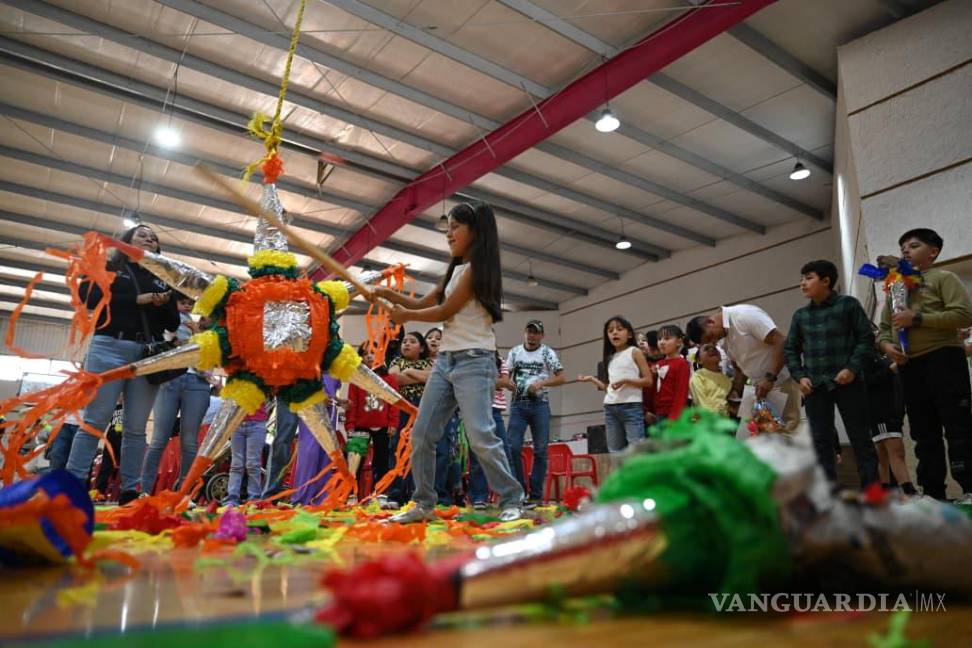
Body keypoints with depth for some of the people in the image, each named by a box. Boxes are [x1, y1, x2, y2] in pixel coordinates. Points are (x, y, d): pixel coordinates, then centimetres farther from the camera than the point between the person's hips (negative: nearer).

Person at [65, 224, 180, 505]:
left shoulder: (162, 280, 22)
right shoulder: (108, 268, 14)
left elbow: (173, 324, 17)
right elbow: (87, 296, -5)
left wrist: (164, 304, -4)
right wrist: (137, 300, -9)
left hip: (148, 354, 3)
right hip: (110, 347, -3)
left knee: (136, 428, 0)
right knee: (94, 422, -8)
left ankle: (130, 493, 1)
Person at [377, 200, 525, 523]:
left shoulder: (477, 268, -9)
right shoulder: (456, 270, 19)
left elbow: (444, 311, -10)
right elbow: (423, 303, 20)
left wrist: (405, 315, 4)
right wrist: (386, 293, 8)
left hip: (474, 362, -9)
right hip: (445, 360, 9)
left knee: (481, 437, -14)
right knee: (421, 435, 5)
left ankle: (511, 500, 0)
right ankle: (424, 504, 14)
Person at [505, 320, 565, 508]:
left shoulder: (548, 353, 3)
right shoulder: (514, 352, 12)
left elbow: (561, 378, 0)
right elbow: (506, 375, 15)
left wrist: (541, 383, -14)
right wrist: (509, 382, -8)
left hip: (540, 404, -2)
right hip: (518, 404, 2)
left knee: (540, 450, 0)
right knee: (513, 448, -5)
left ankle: (535, 495, 8)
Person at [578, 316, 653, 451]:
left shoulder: (635, 352, 2)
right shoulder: (611, 357, 18)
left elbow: (648, 380, -6)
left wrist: (626, 380, -17)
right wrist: (592, 380, 11)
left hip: (631, 406, -6)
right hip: (610, 407, 6)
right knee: (615, 451, 6)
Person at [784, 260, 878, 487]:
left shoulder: (848, 304, 1)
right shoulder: (800, 315, 11)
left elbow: (866, 338, -1)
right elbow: (791, 349, 14)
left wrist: (852, 368, -12)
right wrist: (800, 376, 0)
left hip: (847, 382, -3)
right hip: (815, 386, 4)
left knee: (860, 439, 2)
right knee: (821, 442, 5)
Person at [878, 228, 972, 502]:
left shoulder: (943, 278, 3)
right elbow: (884, 327, 22)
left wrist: (917, 319, -17)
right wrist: (886, 344, 0)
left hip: (943, 358, -6)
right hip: (909, 365, 6)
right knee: (924, 432, 7)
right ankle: (933, 493, 12)